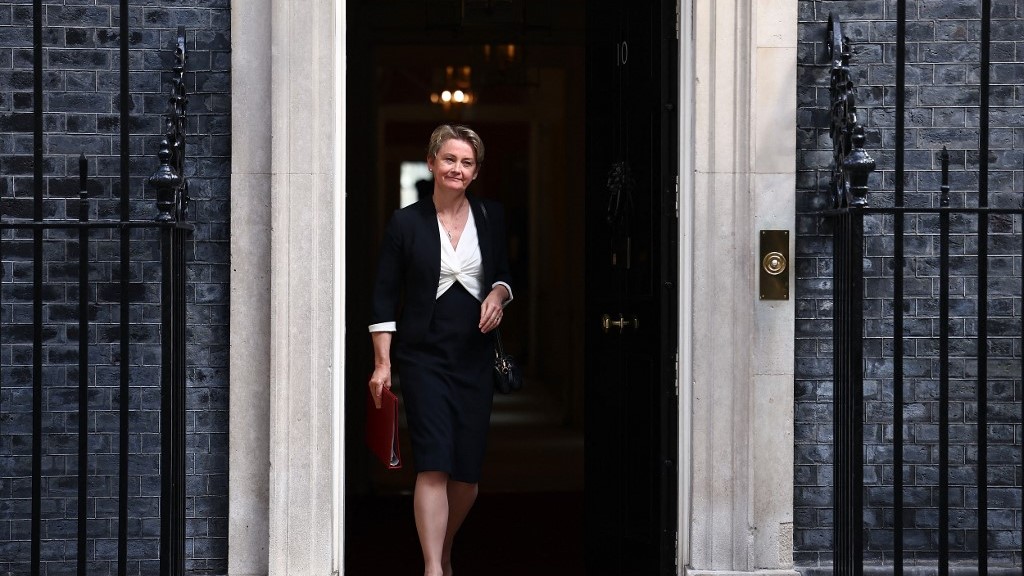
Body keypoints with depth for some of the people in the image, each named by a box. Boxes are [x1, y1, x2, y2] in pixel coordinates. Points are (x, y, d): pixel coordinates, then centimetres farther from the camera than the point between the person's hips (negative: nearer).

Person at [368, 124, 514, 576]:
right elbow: (384, 298, 0)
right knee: (433, 466, -14)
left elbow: (504, 275, 18)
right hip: (424, 356, -3)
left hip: (476, 357, 3)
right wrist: (382, 362, -6)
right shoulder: (406, 223, -1)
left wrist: (498, 295, -6)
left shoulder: (490, 217, 7)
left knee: (468, 472, 6)